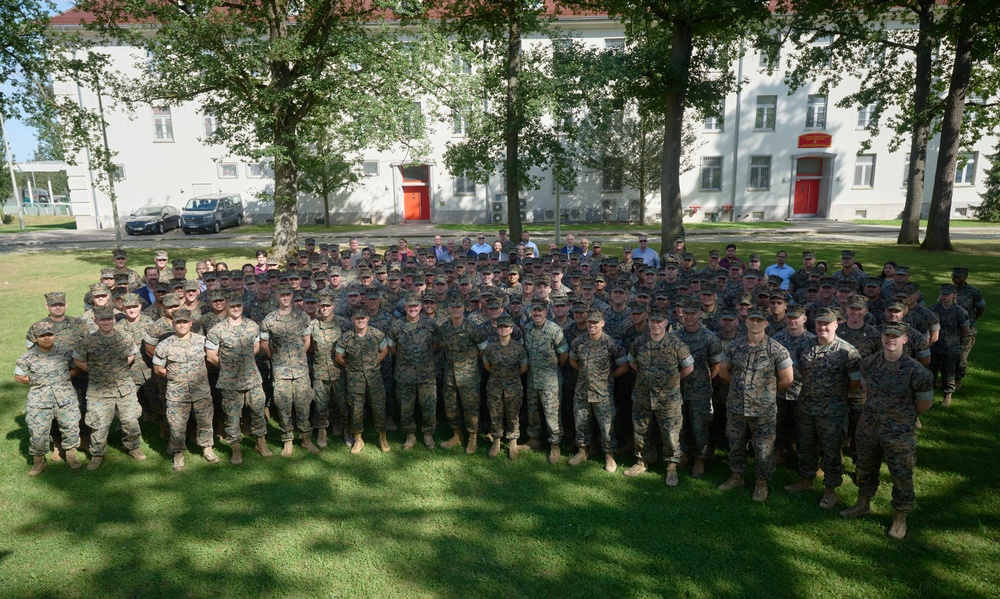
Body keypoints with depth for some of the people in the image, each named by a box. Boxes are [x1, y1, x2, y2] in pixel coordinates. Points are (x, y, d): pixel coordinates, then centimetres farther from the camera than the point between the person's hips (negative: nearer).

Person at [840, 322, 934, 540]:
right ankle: (863, 505, 42)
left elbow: (925, 403, -5)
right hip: (868, 429, 5)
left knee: (902, 477, 10)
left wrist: (904, 416, 7)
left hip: (900, 434, -4)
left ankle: (900, 518, 30)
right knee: (865, 469, 21)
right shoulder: (869, 363, -6)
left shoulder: (916, 372, -19)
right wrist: (881, 409, 10)